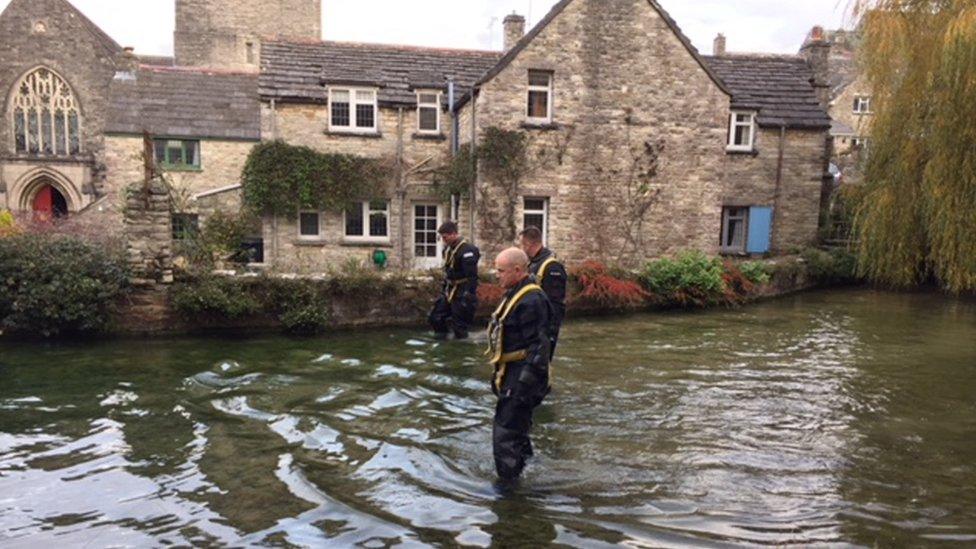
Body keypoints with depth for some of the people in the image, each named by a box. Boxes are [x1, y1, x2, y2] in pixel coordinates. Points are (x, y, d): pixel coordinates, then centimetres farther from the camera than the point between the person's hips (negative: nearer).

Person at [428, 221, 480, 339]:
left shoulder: (467, 250, -20)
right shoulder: (448, 249, 8)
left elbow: (472, 277, -24)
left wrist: (468, 297, -26)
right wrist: (444, 288, 19)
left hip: (461, 294, -9)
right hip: (449, 292, 9)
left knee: (459, 325, -3)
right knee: (436, 317, 12)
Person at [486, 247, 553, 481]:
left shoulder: (531, 300, -21)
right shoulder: (514, 295, 13)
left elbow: (538, 346, -24)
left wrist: (525, 383, -25)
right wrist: (499, 374, 24)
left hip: (522, 376, -11)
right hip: (511, 375, 11)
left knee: (506, 435, -5)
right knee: (516, 428, 24)